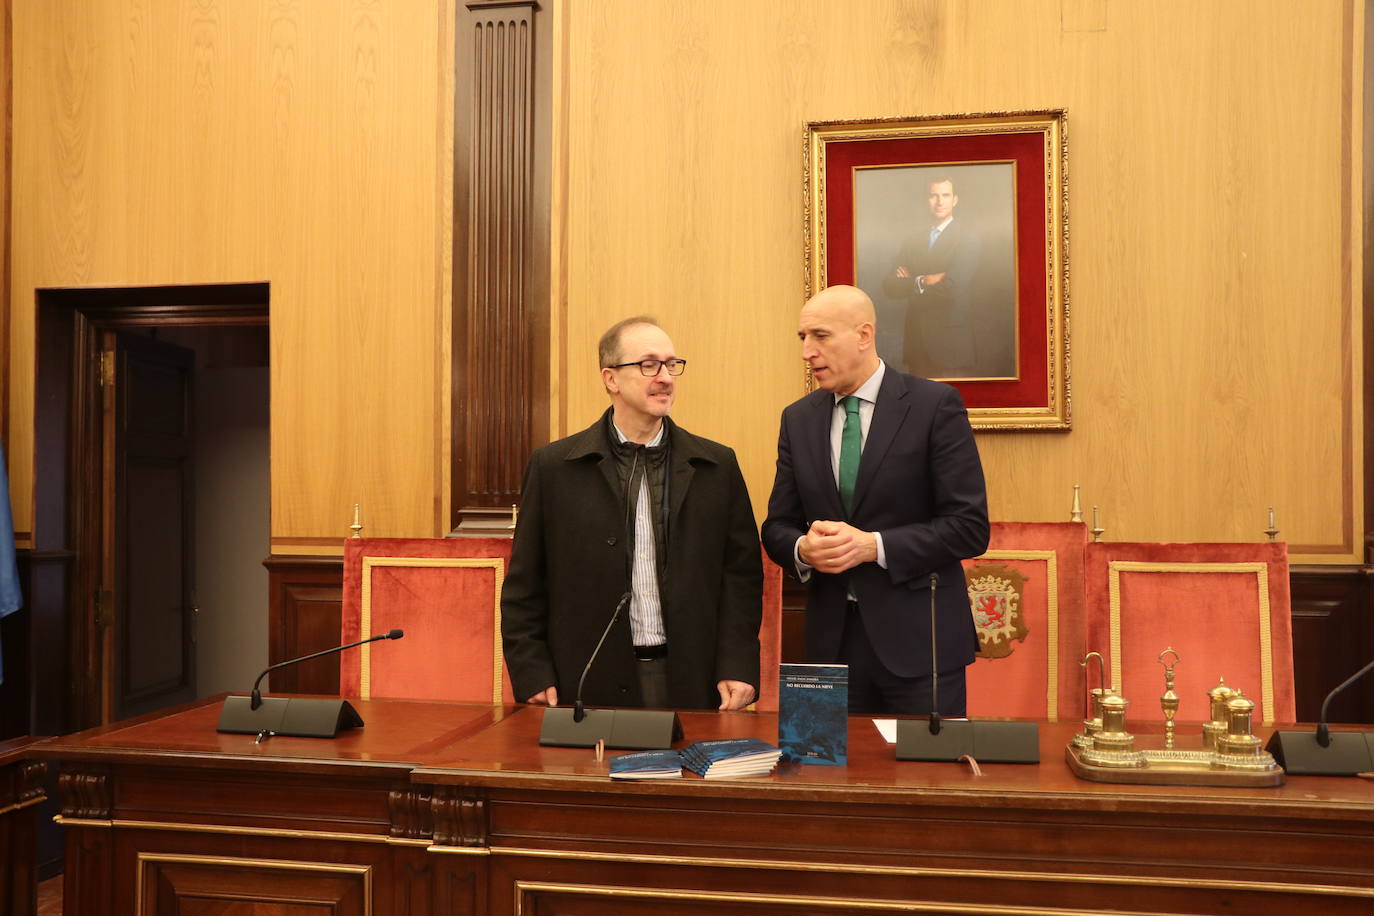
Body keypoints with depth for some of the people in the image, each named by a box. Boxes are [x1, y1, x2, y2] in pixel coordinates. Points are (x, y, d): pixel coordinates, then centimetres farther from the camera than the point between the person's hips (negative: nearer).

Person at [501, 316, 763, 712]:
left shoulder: (717, 466, 5)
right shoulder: (553, 467, 1)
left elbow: (742, 572, 4)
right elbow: (524, 586, 3)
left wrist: (737, 667, -5)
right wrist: (533, 676, -4)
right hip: (589, 690, -1)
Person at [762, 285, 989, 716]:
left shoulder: (935, 405, -6)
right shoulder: (797, 418, 8)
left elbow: (970, 527, -10)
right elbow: (777, 526, 11)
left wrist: (872, 545, -19)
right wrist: (803, 548, -12)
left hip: (919, 637, -4)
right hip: (831, 638, 4)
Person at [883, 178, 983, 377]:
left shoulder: (969, 239, -4)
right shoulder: (913, 241, 13)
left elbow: (952, 288, -16)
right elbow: (890, 286, 3)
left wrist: (912, 282, -3)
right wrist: (922, 281, -13)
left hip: (950, 346, -5)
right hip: (917, 344, 5)